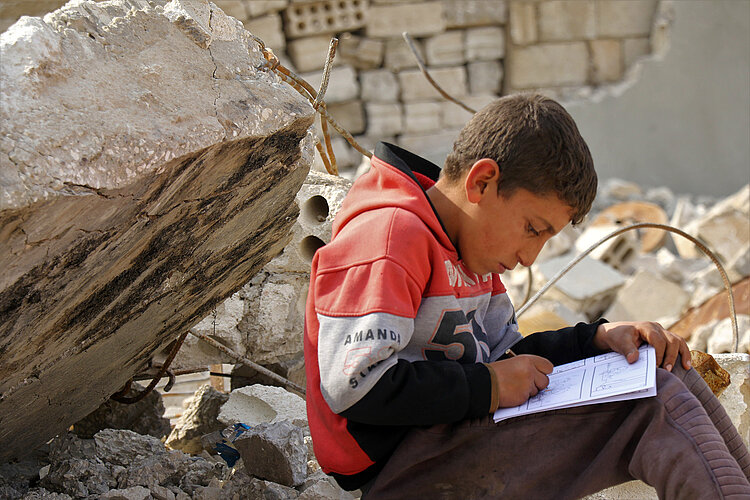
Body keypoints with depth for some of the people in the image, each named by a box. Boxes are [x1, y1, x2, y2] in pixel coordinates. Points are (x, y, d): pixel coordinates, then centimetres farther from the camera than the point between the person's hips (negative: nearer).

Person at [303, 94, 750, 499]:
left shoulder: (467, 248, 18)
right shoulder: (388, 234, -16)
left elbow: (504, 355, 21)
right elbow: (353, 387, -25)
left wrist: (600, 337, 6)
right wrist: (486, 388, -18)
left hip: (462, 429, 10)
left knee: (670, 373, 5)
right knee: (657, 405, -18)